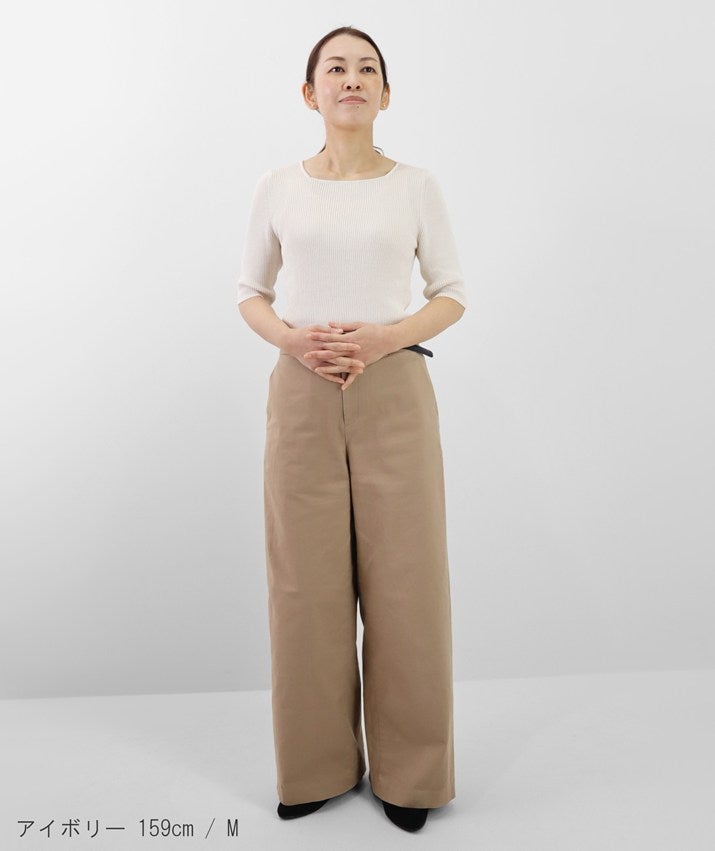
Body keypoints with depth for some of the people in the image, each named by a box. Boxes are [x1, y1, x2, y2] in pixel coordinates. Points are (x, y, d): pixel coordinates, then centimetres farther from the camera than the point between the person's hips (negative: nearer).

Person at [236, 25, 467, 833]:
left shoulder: (416, 186, 6)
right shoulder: (277, 187, 8)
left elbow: (453, 294, 7)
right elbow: (250, 292, 12)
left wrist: (385, 338, -11)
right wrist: (291, 338, -9)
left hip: (394, 391, 0)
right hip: (302, 392, 1)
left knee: (404, 578, 1)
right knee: (307, 579, 3)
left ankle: (409, 770, 19)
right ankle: (317, 766, 22)